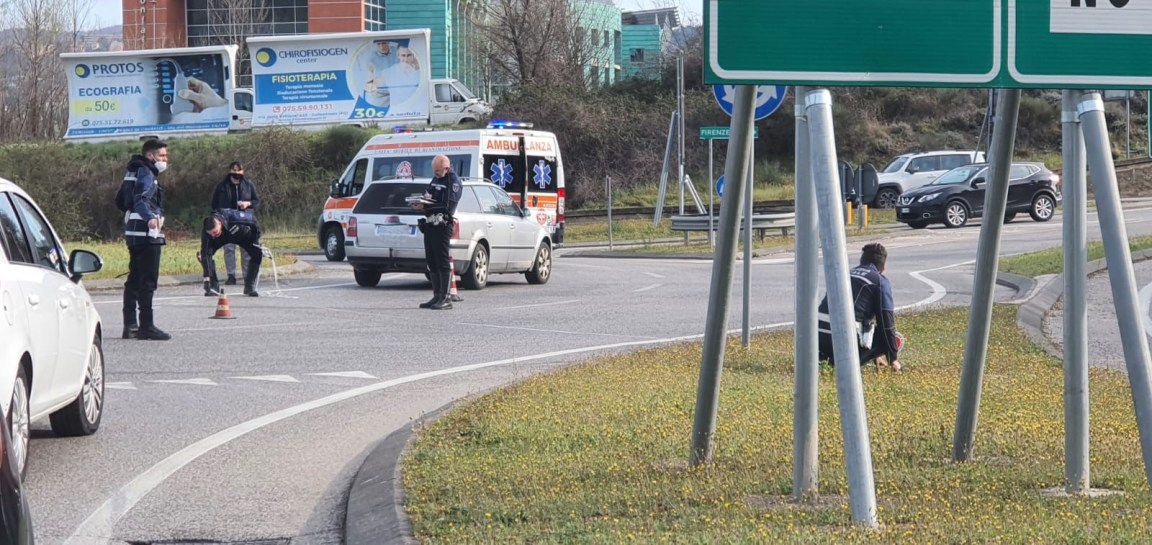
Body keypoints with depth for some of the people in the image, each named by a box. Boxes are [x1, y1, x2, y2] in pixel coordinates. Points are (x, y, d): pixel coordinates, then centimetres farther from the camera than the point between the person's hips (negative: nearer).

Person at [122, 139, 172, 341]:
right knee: (148, 281, -10)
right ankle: (146, 326, -11)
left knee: (134, 279, 14)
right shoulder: (146, 174, -12)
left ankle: (130, 325, 19)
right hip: (147, 234, -11)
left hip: (134, 233, 11)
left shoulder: (136, 171, 19)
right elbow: (141, 199, -27)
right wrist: (150, 217, -45)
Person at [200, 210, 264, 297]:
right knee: (204, 254, -22)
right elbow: (206, 255, -38)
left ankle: (250, 287, -8)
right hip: (220, 240, 1)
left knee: (257, 254, -22)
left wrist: (256, 243, -15)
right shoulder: (206, 234, -37)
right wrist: (206, 279, -42)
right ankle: (214, 286, -10)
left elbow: (254, 224, -24)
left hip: (241, 234, -1)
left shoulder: (234, 217, -43)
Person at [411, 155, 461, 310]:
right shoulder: (435, 179, 20)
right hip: (430, 225, 9)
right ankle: (437, 296, 16)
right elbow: (428, 196, 23)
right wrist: (420, 203, 0)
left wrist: (426, 206, -18)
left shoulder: (453, 182, -8)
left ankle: (446, 298, -8)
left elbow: (448, 207, -17)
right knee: (432, 263, 10)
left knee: (443, 262, -9)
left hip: (442, 226, -9)